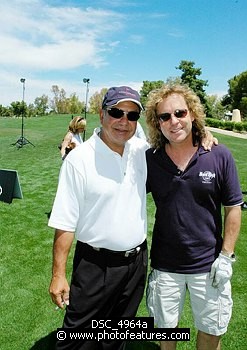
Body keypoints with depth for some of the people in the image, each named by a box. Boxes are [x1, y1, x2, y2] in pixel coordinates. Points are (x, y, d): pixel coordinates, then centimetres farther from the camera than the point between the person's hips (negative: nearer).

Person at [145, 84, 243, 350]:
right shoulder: (150, 159, -9)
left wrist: (226, 256, -6)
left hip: (209, 265, 0)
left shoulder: (219, 156, -11)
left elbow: (233, 208, -4)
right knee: (166, 328, 22)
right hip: (165, 265, 1)